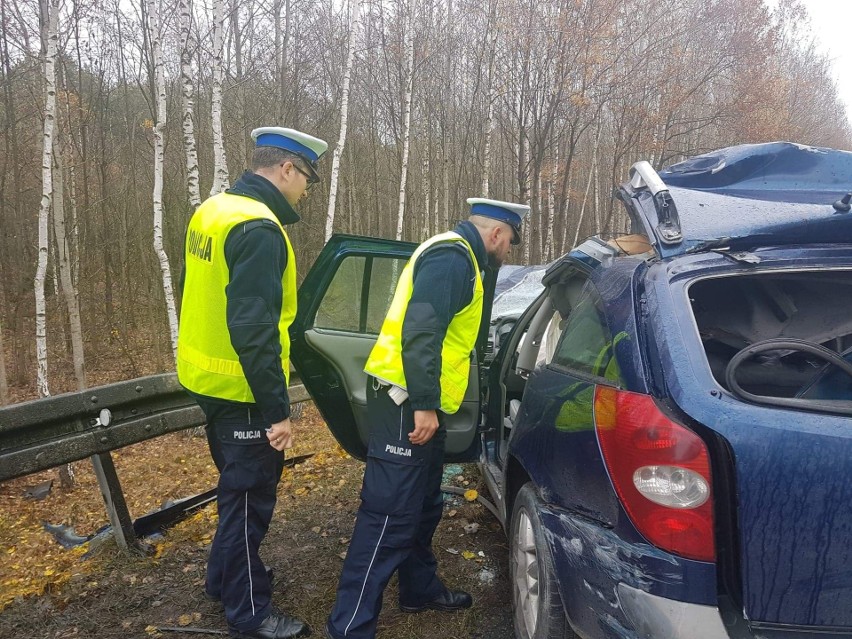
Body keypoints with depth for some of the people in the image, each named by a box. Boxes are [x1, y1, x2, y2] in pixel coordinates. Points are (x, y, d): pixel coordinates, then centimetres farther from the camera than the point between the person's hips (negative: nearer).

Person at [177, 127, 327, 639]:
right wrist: (277, 410, -24)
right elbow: (254, 329, -28)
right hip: (241, 390, -10)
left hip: (209, 378, 10)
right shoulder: (259, 229, -23)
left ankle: (227, 578, 42)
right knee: (249, 498, 4)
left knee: (238, 488, 24)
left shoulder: (215, 210, 9)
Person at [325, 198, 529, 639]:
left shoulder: (453, 256, 21)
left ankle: (420, 589, 36)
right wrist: (423, 404, -26)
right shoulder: (452, 256, -13)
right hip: (406, 400, -11)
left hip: (418, 402, 11)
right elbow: (421, 331, -25)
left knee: (422, 505, 21)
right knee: (389, 515, -9)